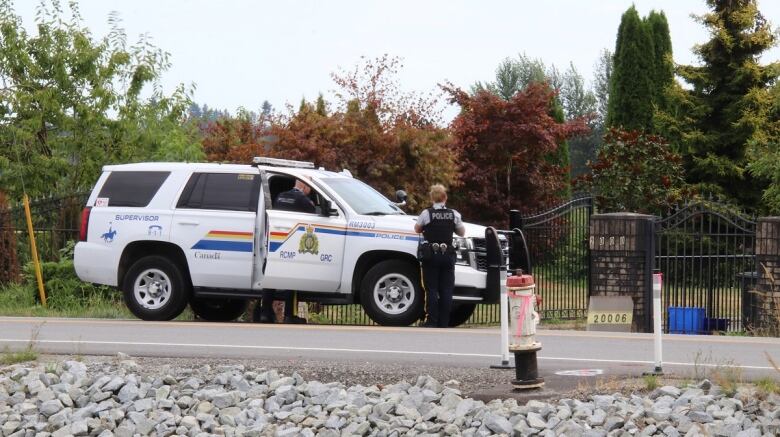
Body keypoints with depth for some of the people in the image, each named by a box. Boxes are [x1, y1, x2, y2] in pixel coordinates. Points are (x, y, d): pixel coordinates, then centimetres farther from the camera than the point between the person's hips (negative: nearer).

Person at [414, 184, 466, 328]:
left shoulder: (426, 213, -7)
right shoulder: (454, 214, 1)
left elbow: (417, 229, 7)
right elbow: (462, 232, 12)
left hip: (431, 255, -2)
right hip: (447, 255, 2)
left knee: (431, 289, 1)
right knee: (446, 290, 5)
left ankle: (432, 322, -4)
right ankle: (444, 322, 4)